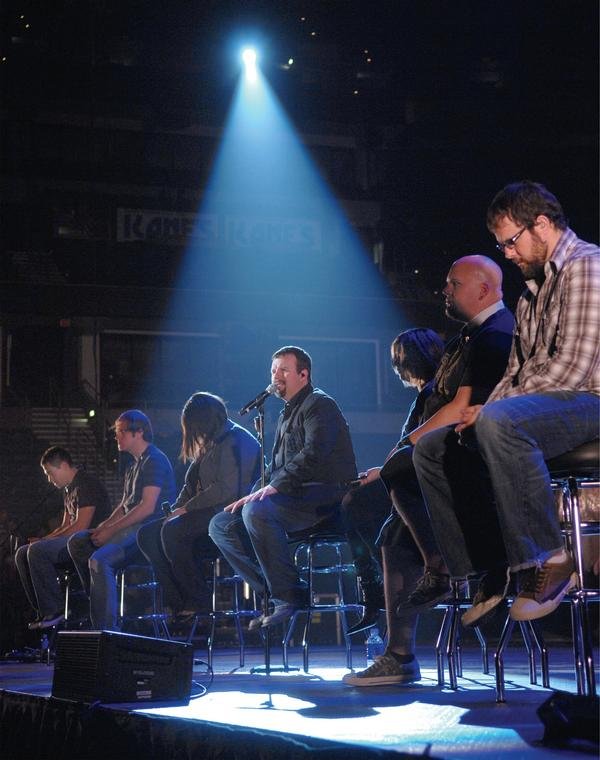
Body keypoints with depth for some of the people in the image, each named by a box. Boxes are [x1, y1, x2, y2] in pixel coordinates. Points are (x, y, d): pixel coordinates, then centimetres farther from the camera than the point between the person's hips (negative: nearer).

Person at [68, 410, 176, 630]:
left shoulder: (155, 461, -9)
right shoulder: (134, 466, 23)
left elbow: (147, 507, -18)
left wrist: (111, 530, -17)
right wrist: (104, 525, 3)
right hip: (132, 529, 10)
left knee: (99, 560, -29)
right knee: (77, 542, 4)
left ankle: (106, 627, -30)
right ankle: (99, 602, -2)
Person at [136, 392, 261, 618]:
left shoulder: (234, 441, -10)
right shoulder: (211, 445, 22)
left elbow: (226, 489, -21)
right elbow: (192, 485, 21)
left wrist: (188, 507, -15)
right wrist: (177, 508, 3)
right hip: (208, 514, 11)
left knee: (172, 530, -31)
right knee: (147, 534, -2)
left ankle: (198, 603, -21)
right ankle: (178, 603, -12)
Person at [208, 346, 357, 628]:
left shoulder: (320, 405, -4)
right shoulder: (286, 415, 24)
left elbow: (313, 454, -20)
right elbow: (276, 468, 26)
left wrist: (275, 487, -25)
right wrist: (254, 494, 8)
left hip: (325, 496, -10)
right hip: (296, 497, 10)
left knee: (257, 512, -34)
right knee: (221, 525, -1)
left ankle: (289, 597, -26)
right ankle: (275, 593, -8)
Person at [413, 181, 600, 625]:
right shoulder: (533, 290, 23)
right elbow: (517, 370, 21)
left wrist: (491, 411, -17)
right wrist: (480, 414, 0)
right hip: (541, 408, 10)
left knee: (502, 422, -38)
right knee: (432, 448, 3)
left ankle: (548, 561, -30)